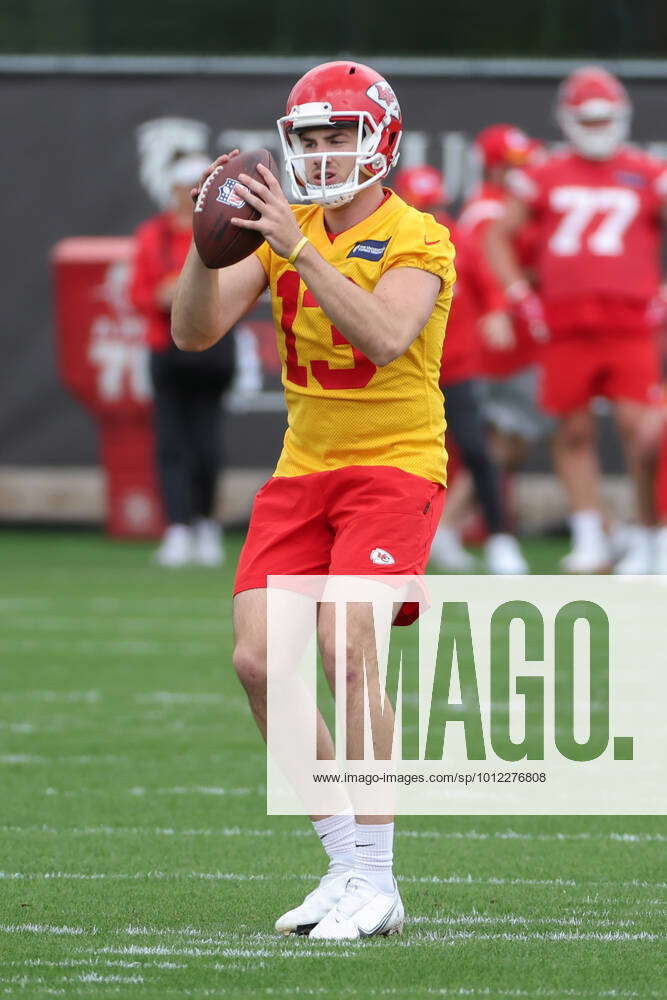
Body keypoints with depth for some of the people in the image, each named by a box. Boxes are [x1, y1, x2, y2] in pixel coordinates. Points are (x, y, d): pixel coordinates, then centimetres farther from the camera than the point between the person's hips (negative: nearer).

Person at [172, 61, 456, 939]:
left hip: (393, 465, -6)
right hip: (304, 469, 6)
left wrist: (299, 248, -33)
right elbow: (195, 333, 1)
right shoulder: (288, 230, 8)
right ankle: (346, 866, 7)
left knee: (347, 650, -22)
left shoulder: (416, 241, -10)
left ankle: (376, 882, -14)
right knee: (258, 659, -6)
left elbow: (385, 338, -29)